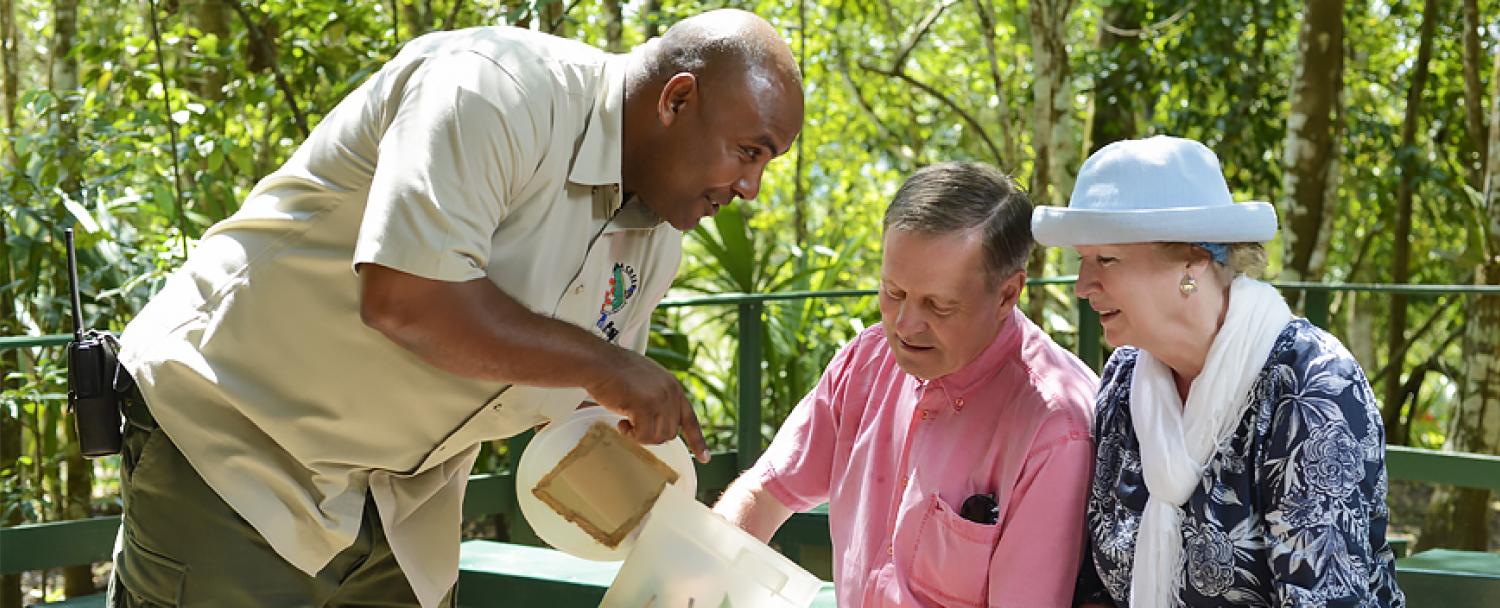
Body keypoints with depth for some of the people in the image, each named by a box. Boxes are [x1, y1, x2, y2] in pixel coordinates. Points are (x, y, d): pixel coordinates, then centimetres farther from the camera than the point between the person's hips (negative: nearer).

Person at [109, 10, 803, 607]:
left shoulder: (656, 241, 5)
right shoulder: (498, 90, -23)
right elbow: (403, 299, -34)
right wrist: (600, 364, -23)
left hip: (401, 506, 8)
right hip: (231, 443, -8)